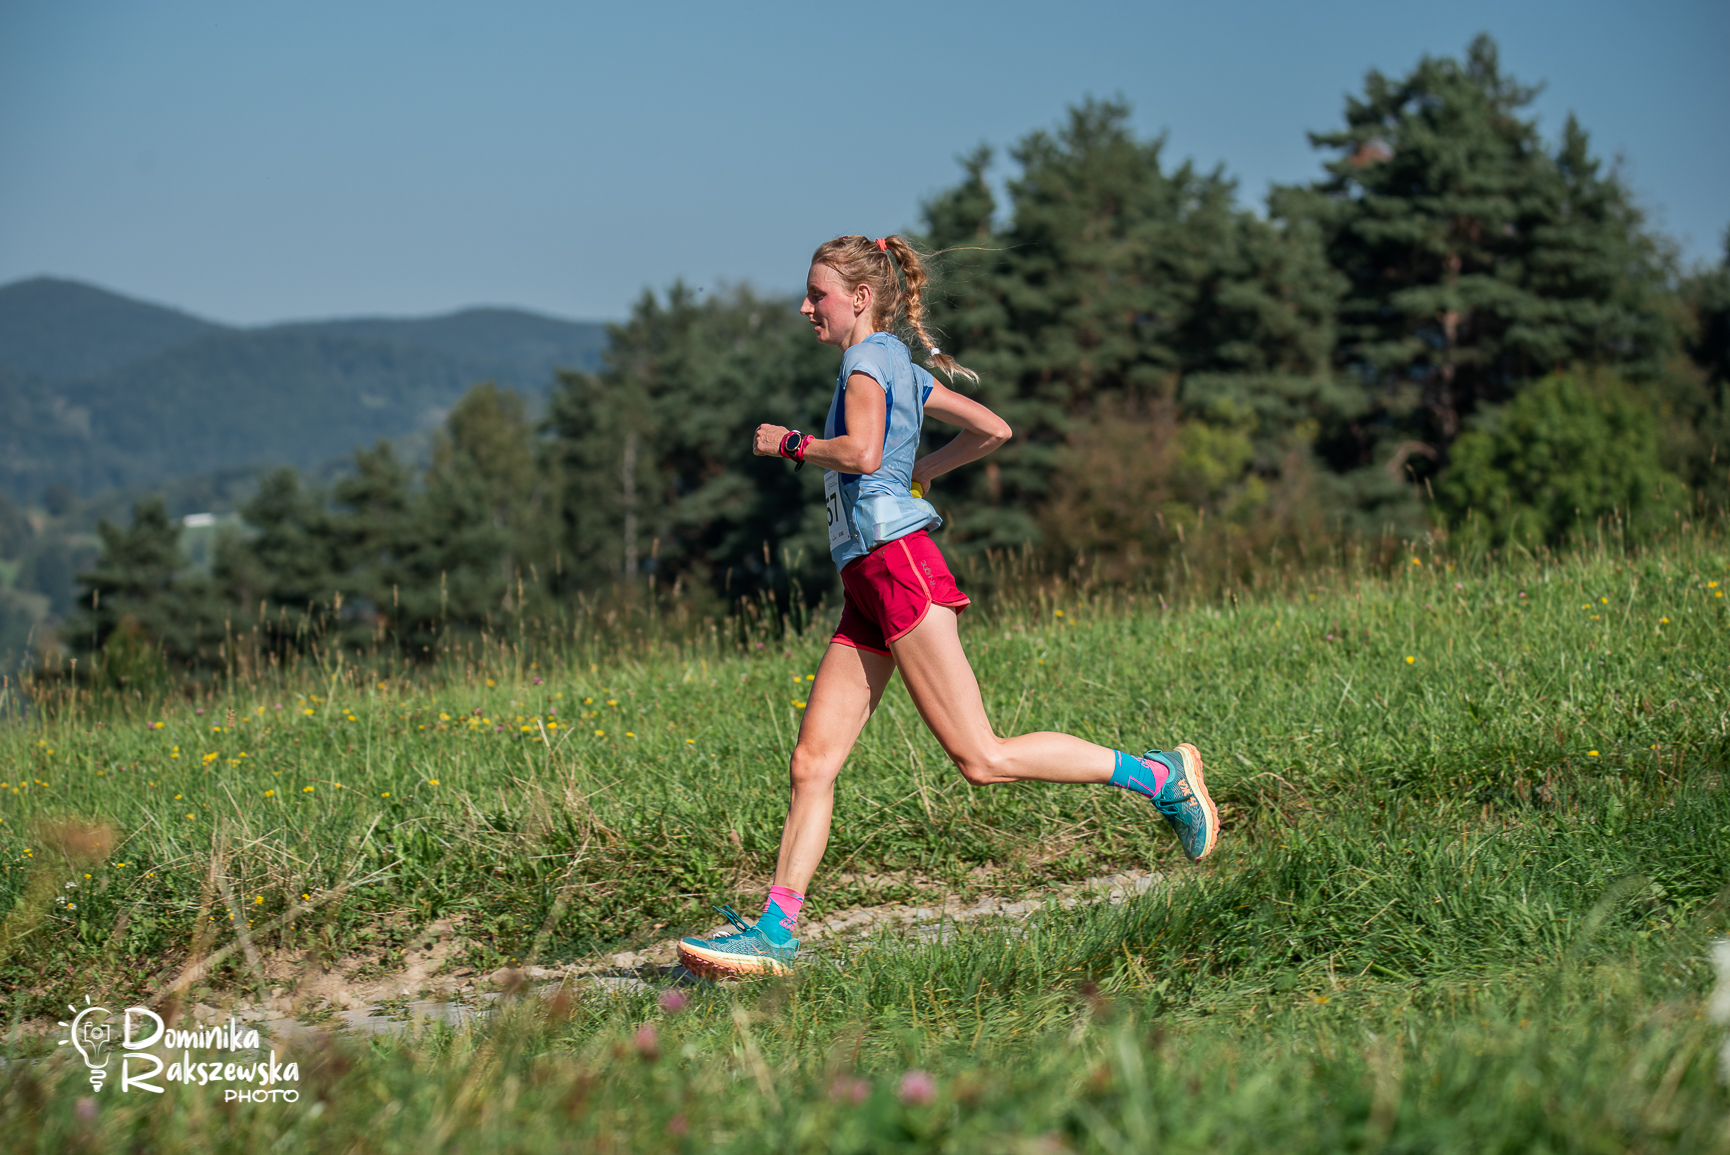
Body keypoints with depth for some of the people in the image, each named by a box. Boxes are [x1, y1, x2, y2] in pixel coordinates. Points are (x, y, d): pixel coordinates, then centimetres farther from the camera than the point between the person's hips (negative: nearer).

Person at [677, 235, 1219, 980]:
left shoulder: (869, 357, -4)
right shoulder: (902, 369, 22)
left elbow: (861, 453, -20)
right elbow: (994, 429, 26)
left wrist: (789, 444, -6)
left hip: (897, 560, -10)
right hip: (868, 585, 10)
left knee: (982, 760, -11)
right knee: (812, 763, 2)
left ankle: (1161, 777, -5)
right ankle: (774, 931, -1)